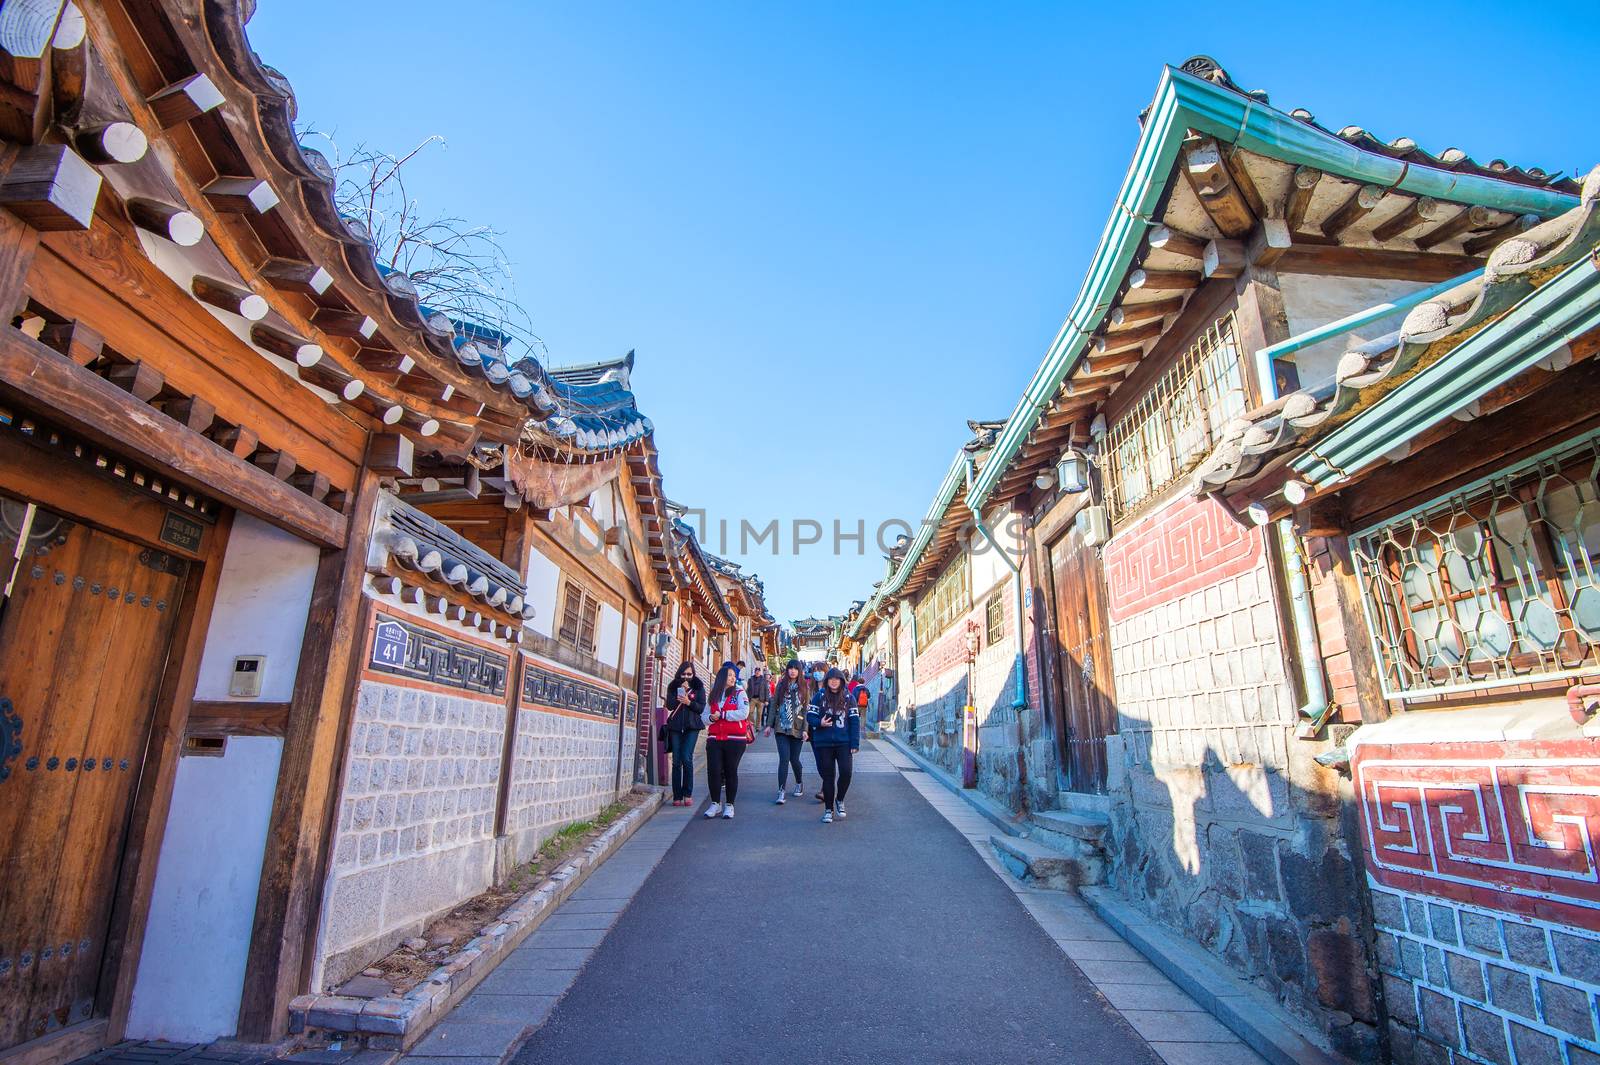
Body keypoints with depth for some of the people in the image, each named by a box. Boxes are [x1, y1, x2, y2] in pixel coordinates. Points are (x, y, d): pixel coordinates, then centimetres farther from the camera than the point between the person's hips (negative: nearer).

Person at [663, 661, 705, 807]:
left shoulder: (698, 687, 6)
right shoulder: (673, 687, 9)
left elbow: (701, 708, 0)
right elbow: (670, 705, -4)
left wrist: (689, 702, -16)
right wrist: (682, 690, -10)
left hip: (692, 727, -2)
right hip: (675, 727, 2)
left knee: (686, 758, -14)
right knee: (676, 761, 1)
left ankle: (688, 794, -2)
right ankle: (677, 796, 7)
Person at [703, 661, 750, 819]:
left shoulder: (739, 693, 1)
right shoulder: (713, 695, 12)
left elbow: (744, 713, -14)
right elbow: (705, 715, 14)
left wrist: (722, 714, -12)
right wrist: (711, 718, -10)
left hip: (735, 739, -3)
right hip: (714, 739, 3)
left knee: (731, 771, 3)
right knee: (713, 770, -1)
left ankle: (729, 805, 16)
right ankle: (715, 803, 15)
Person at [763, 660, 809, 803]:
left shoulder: (804, 687, 3)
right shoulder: (781, 685, 6)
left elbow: (806, 709, 0)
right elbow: (773, 705, 7)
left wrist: (805, 729, -7)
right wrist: (769, 724, 2)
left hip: (797, 729, 0)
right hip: (781, 728, 0)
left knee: (794, 759, 6)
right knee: (784, 759, -9)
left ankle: (799, 783, 33)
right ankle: (781, 791, -5)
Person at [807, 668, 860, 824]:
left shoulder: (848, 698, 3)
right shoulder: (819, 696, 2)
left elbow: (855, 721, 1)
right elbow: (810, 716, 2)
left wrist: (855, 744, -6)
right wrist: (819, 723, -19)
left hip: (844, 743, 0)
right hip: (823, 743, 0)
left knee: (846, 772, -12)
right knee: (828, 776, 7)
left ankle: (839, 800, 17)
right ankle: (828, 809, 22)